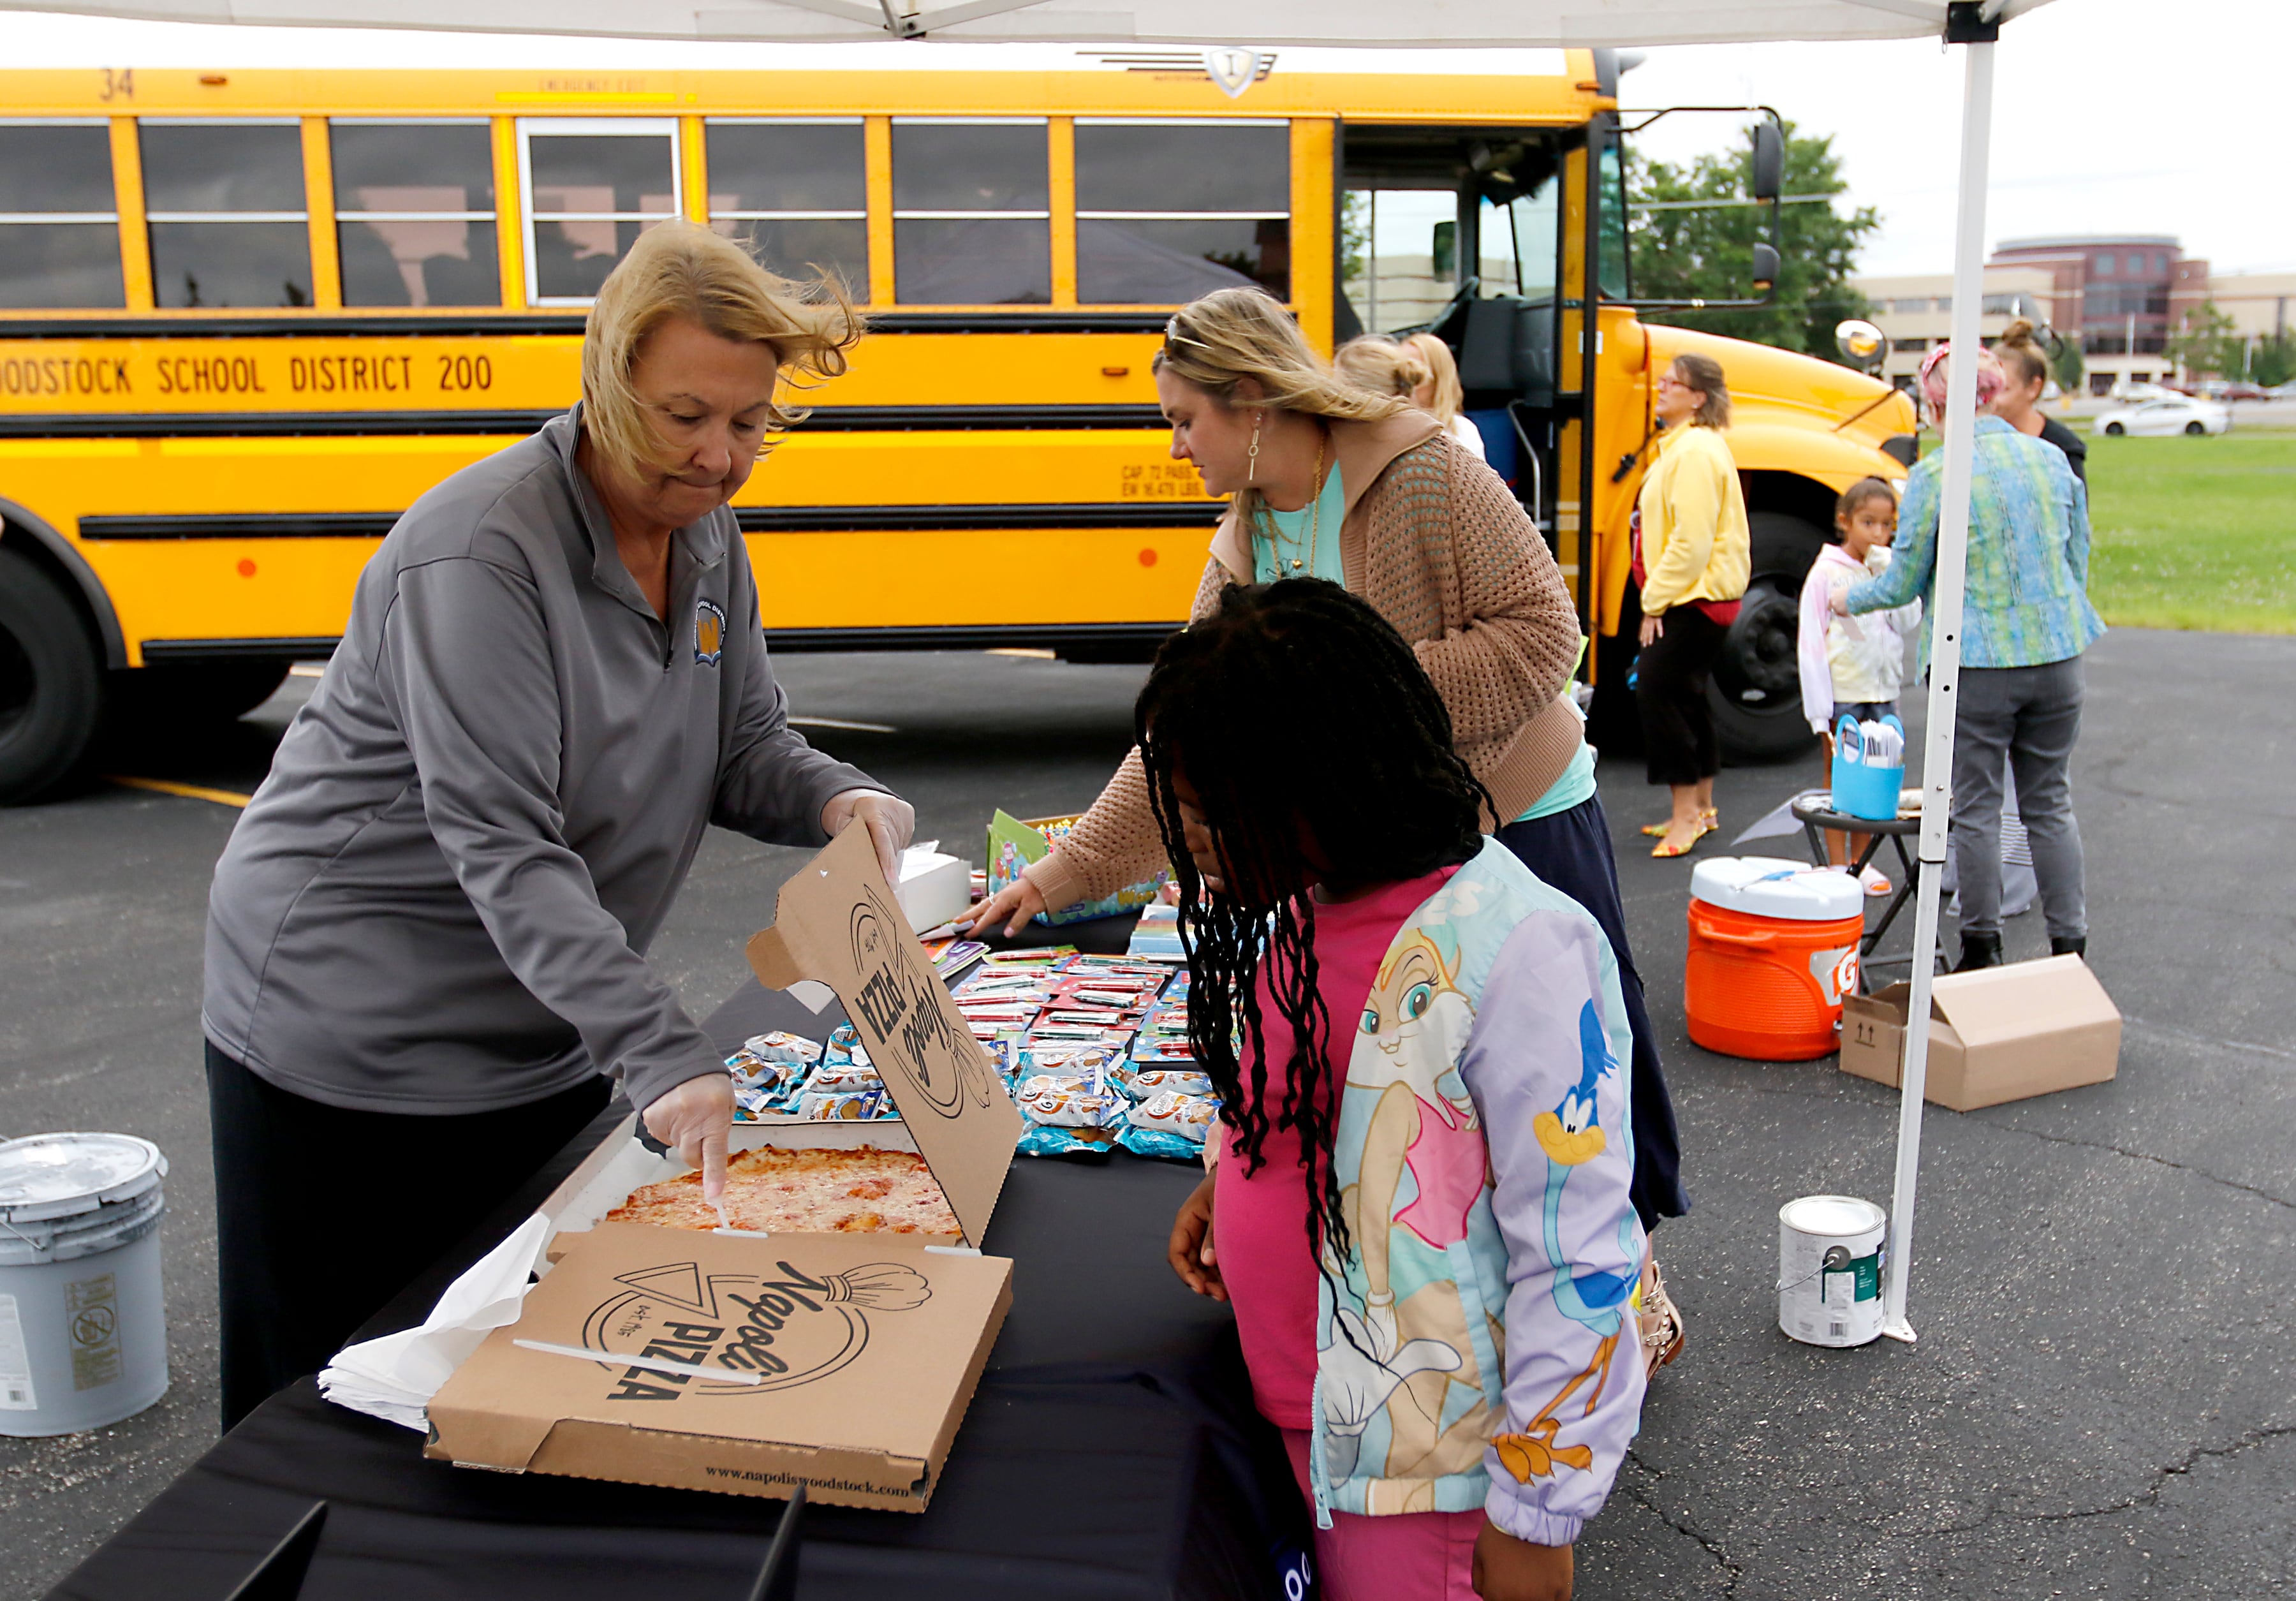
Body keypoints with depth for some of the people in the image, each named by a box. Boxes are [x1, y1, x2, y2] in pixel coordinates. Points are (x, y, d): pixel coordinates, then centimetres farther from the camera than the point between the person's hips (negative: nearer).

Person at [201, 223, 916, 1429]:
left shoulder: (706, 538, 1)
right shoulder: (481, 554, -25)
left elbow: (743, 746, 6)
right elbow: (502, 849, -30)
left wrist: (839, 800, -18)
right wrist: (663, 1054, -37)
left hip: (544, 1040, 7)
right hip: (348, 1043, -7)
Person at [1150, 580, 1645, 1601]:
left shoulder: (1514, 949, -25)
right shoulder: (1298, 904, -1)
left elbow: (1574, 1263, -22)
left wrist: (1533, 1516, -17)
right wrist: (1231, 1176, 4)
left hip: (1425, 1473, -7)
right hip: (1303, 1422, 7)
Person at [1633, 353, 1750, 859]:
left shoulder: (1697, 451, -17)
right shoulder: (1681, 446, 16)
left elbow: (1693, 539, -23)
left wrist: (1656, 601, -19)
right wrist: (1658, 598, 16)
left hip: (1695, 597, -11)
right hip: (1694, 596, 11)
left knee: (1658, 687, -13)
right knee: (1684, 693, 16)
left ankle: (1686, 814, -8)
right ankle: (1701, 808, 26)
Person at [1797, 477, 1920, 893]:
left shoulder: (1890, 570, 8)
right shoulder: (1826, 573, -7)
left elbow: (1909, 624, -1)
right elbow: (1811, 642, -9)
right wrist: (1820, 710, -13)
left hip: (1882, 691, 4)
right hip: (1842, 692, -4)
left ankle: (1861, 861, 21)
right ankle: (1837, 865, 12)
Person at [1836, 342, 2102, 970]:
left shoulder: (1935, 475, -11)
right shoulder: (2052, 459, 5)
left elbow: (1905, 583, -4)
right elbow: (2079, 561, 13)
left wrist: (1849, 600, 14)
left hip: (1978, 662, -5)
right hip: (2056, 656, 5)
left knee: (1976, 810, 6)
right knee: (2051, 805, 13)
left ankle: (1982, 954, 14)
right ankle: (2070, 948, 16)